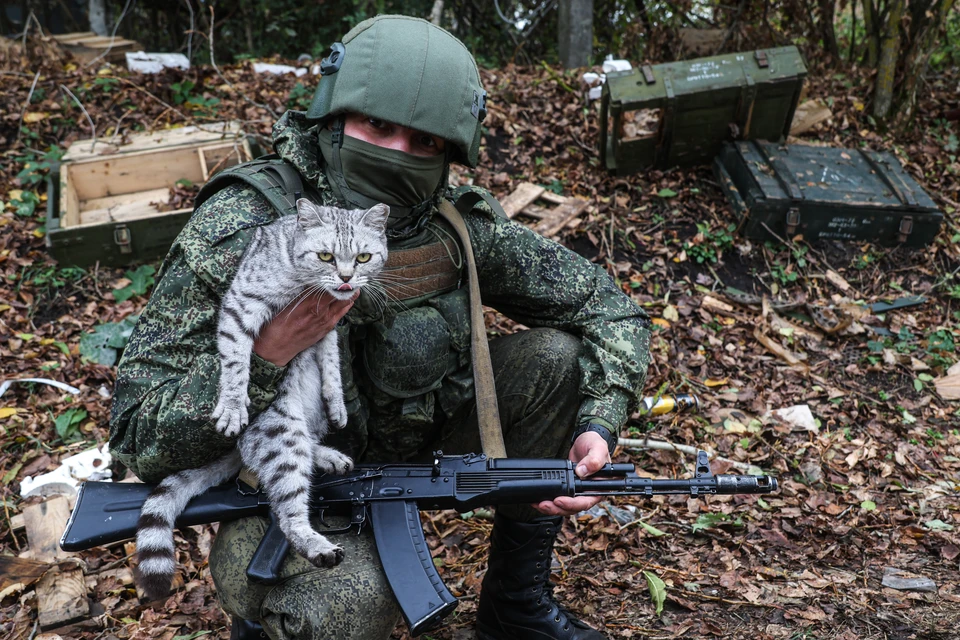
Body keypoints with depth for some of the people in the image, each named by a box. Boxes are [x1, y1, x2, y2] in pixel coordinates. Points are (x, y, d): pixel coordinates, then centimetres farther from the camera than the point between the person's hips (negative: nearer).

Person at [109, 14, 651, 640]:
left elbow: (610, 308, -3)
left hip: (414, 445, 5)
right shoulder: (239, 229, -25)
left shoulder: (463, 225, -13)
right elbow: (138, 440, -25)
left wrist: (597, 431, -19)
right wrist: (262, 359, -40)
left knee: (558, 359, -10)